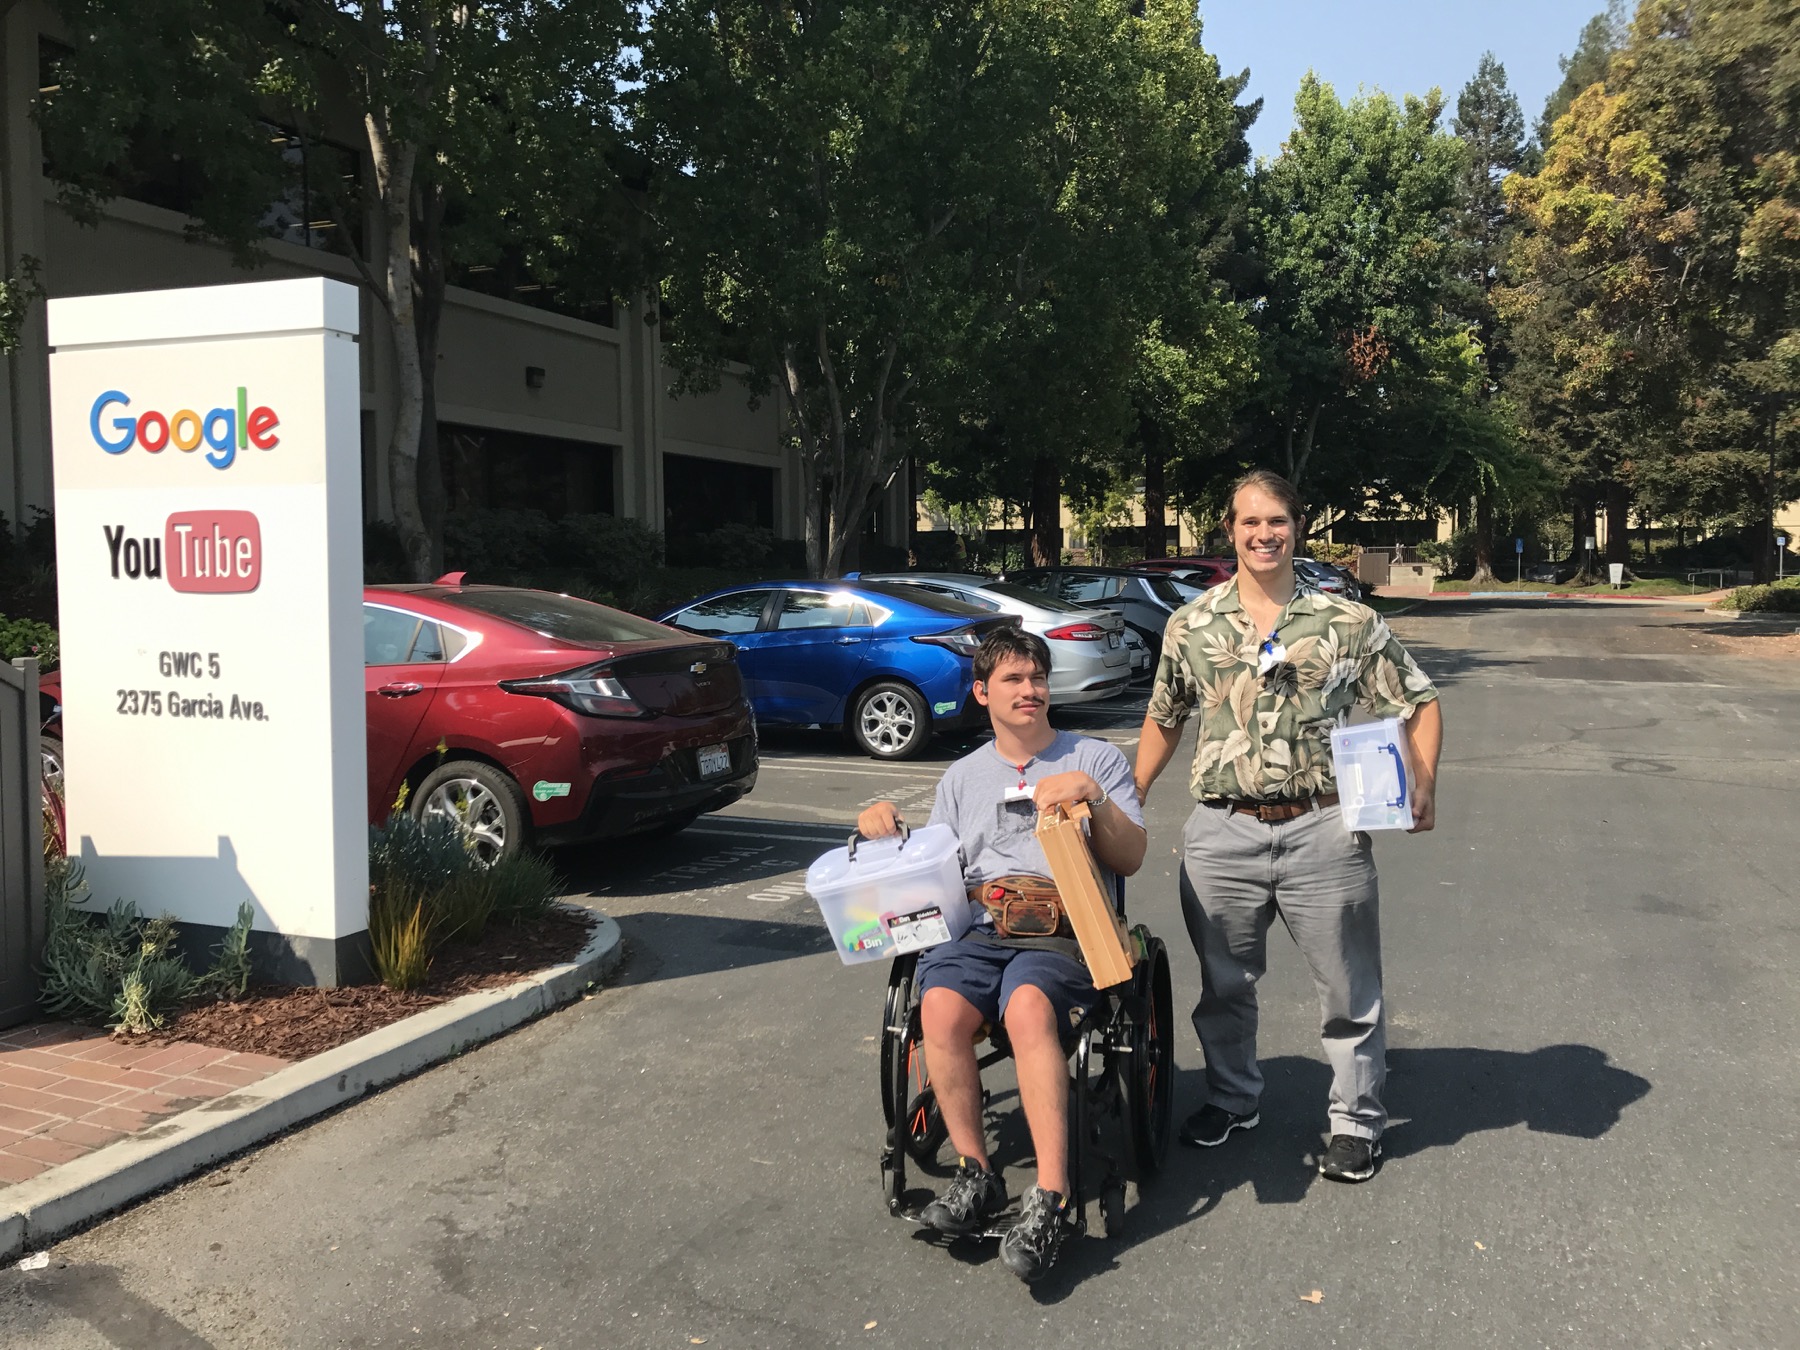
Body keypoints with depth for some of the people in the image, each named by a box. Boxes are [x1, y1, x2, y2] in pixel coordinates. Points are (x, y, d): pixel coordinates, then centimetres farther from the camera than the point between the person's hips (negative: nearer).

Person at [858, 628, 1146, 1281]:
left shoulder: (1097, 758, 16)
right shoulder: (961, 777, 25)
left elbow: (1130, 859, 8)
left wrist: (1093, 795, -8)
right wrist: (887, 831, 5)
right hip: (975, 929, 3)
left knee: (1027, 1005, -36)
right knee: (941, 1006, -31)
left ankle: (1050, 1197, -35)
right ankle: (974, 1172, -17)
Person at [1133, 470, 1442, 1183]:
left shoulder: (1349, 623, 1)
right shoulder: (1190, 625, 6)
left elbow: (1418, 702, 6)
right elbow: (1164, 720, 16)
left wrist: (1422, 785, -8)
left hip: (1324, 830, -1)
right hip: (1222, 834, 2)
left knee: (1348, 988, 8)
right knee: (1224, 983, 16)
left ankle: (1356, 1120, 26)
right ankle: (1231, 1099, 37)